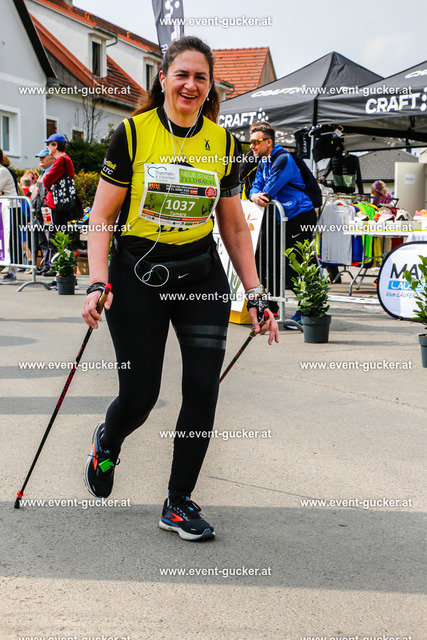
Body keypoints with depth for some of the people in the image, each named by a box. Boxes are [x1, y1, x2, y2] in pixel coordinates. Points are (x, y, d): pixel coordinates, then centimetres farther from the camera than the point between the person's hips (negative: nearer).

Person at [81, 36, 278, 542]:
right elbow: (102, 215, -3)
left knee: (203, 391, -5)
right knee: (139, 397, -1)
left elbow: (234, 225, 10)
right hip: (138, 274, -3)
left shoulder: (222, 143, 5)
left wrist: (255, 295, 7)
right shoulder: (133, 133, -5)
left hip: (202, 276, 3)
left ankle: (179, 504, 12)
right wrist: (97, 282, -15)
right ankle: (106, 442, 37)